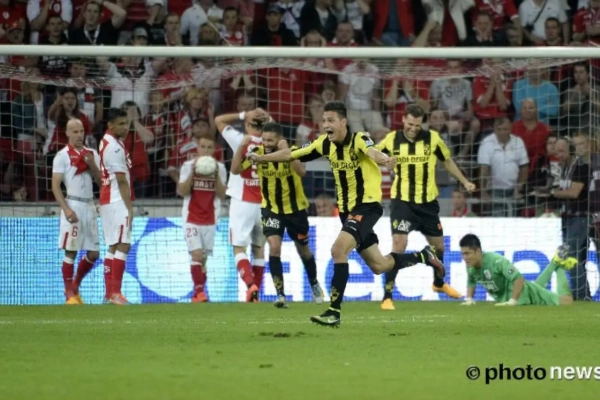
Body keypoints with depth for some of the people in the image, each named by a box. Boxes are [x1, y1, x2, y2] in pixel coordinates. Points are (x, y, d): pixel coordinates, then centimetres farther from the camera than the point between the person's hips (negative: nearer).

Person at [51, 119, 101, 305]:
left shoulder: (92, 154, 13)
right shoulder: (63, 156, -4)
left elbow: (101, 181, 11)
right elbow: (55, 186, -9)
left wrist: (92, 165, -7)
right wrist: (66, 209, -18)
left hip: (89, 205, 6)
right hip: (73, 205, -6)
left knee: (94, 253, 7)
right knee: (71, 251, -6)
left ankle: (75, 287, 24)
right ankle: (70, 295, 1)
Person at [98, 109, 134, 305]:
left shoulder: (107, 141, 12)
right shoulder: (115, 148, -17)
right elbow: (121, 181, -17)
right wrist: (129, 207, -16)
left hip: (108, 201, 10)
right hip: (118, 202, -10)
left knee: (113, 247, 10)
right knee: (123, 245, -12)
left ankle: (109, 293, 11)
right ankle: (115, 292, -16)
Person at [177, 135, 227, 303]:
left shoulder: (219, 168, 4)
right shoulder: (188, 166, -1)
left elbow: (222, 195, -1)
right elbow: (182, 191, -9)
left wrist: (216, 175, -12)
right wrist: (192, 173, -17)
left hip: (210, 220, 2)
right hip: (192, 218, -2)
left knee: (204, 257, 5)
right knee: (197, 254, -16)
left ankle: (198, 293, 11)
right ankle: (198, 291, -16)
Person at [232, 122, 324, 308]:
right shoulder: (258, 152, -14)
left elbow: (301, 171, -39)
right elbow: (235, 169, -19)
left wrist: (286, 152, -47)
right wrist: (241, 147, -31)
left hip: (295, 208, -1)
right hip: (271, 208, 1)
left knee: (303, 249, 16)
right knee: (274, 247, -19)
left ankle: (315, 285, 42)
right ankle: (280, 295, -14)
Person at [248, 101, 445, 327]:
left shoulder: (358, 140, -21)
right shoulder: (325, 143, -1)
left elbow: (372, 152, -44)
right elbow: (291, 155, 10)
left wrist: (384, 160, -66)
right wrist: (260, 158, 7)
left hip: (367, 205, -8)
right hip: (347, 208, 8)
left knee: (339, 249, -26)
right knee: (378, 266, 16)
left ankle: (334, 311, -22)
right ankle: (424, 256, 40)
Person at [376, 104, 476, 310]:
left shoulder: (433, 138, -6)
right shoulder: (392, 139, -8)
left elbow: (447, 161, 11)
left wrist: (464, 182, 11)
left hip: (428, 201, 3)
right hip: (402, 201, -3)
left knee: (438, 245, 16)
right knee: (399, 245, -18)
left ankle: (439, 283, 46)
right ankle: (387, 296, -14)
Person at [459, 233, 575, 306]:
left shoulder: (496, 261, -36)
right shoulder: (470, 266, -13)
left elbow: (519, 279, -37)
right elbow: (471, 282, 10)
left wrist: (513, 300, -37)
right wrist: (469, 299, -4)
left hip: (522, 292, -8)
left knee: (566, 301, -4)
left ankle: (560, 265, 20)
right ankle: (554, 263, 45)